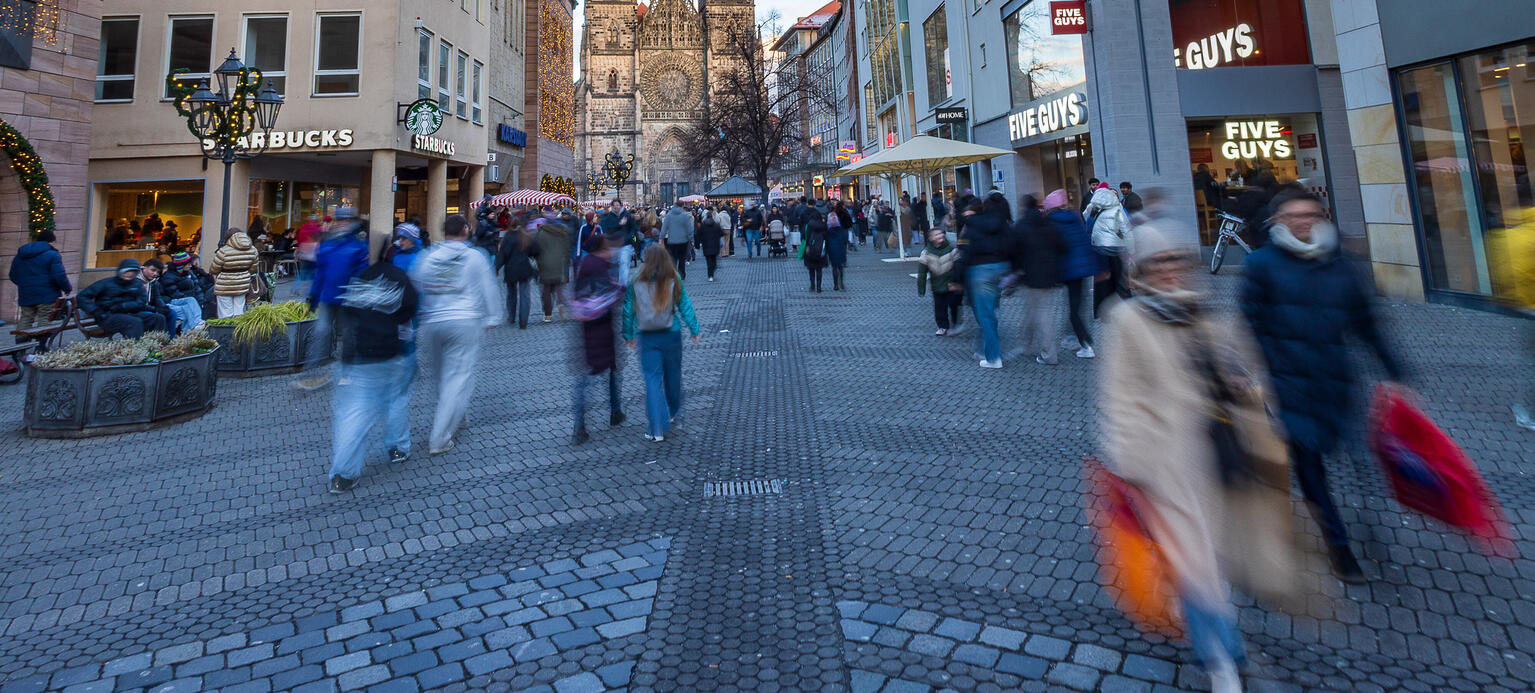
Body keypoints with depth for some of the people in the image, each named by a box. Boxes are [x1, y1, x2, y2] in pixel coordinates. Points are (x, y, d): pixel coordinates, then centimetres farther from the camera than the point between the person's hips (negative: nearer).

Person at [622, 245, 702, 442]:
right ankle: (673, 414, 39)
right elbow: (685, 307, -1)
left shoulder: (636, 283, -4)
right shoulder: (674, 281, -4)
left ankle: (657, 428, -5)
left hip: (647, 337, -1)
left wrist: (628, 335, 12)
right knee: (673, 376, 19)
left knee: (652, 380, 1)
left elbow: (628, 311, 1)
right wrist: (695, 330, 7)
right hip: (671, 335, 1)